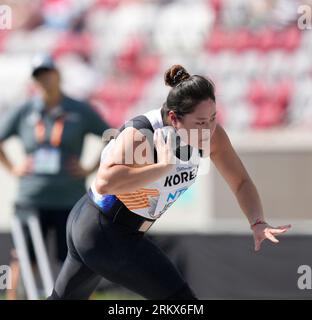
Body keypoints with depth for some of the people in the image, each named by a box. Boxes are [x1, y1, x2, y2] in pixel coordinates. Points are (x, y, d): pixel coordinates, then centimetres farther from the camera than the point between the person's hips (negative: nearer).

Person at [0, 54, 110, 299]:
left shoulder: (81, 112, 1)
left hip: (70, 202, -1)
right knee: (22, 261, 1)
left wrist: (90, 169, -1)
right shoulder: (23, 113, 5)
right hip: (30, 202, 1)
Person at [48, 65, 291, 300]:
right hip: (102, 234, -9)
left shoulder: (211, 134, -11)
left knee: (65, 298, 24)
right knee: (179, 296, -15)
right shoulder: (140, 135, -31)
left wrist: (258, 223, -20)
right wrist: (163, 166, -48)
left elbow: (241, 182, -3)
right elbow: (104, 183, -46)